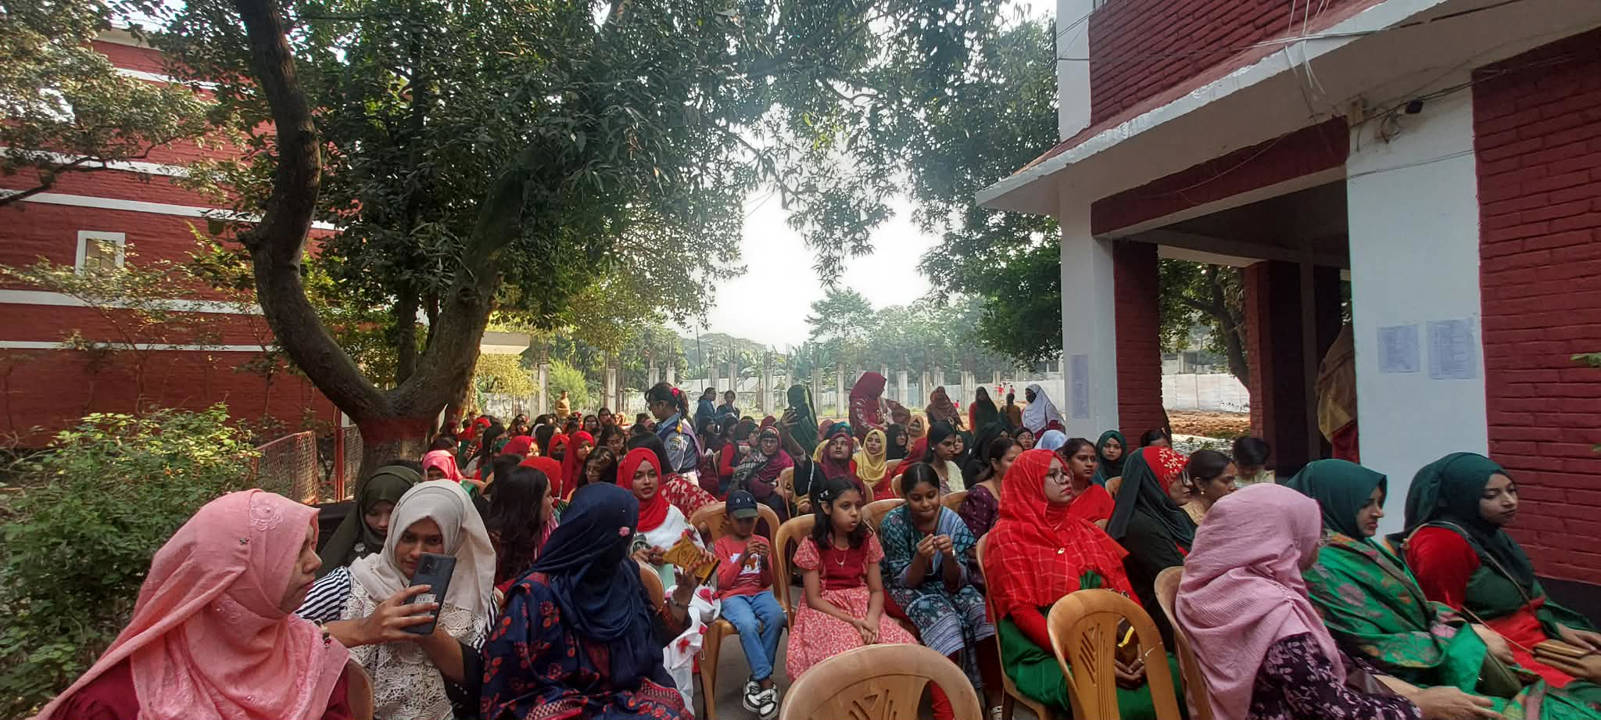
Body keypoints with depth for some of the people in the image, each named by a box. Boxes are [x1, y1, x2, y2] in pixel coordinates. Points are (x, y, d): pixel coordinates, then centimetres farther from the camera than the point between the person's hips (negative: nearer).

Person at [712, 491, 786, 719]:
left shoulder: (762, 542, 12)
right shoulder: (720, 544, 5)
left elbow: (767, 582, 9)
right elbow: (722, 582, -7)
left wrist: (765, 562, -12)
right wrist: (743, 558, -19)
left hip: (759, 593, 3)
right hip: (732, 596, -2)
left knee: (777, 617, -31)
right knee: (748, 625, -35)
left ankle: (757, 679, -14)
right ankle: (767, 683, -21)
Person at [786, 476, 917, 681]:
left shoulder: (867, 540, 3)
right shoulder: (812, 545, -8)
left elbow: (877, 590, 2)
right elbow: (814, 599, -8)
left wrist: (871, 618, -19)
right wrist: (852, 621, -19)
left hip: (864, 608, 4)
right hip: (826, 611, -3)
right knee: (845, 654, -35)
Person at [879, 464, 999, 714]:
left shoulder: (952, 521, -13)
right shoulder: (894, 522, -20)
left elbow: (955, 583, -12)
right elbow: (904, 582, -16)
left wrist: (949, 556, -33)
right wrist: (920, 558, -36)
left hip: (943, 584, 3)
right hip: (907, 590, -3)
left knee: (984, 612, -23)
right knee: (944, 620, -30)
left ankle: (995, 699, -8)